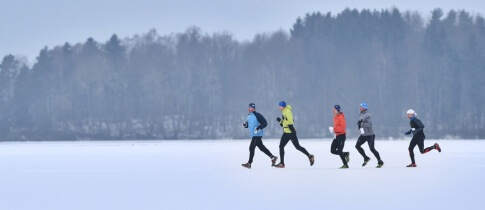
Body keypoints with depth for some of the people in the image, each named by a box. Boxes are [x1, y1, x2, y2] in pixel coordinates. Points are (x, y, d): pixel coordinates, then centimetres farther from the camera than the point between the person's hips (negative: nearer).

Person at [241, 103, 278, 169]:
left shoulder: (257, 115, -13)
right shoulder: (249, 116, 13)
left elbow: (265, 123, -13)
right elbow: (248, 123, 25)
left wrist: (259, 127, -25)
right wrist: (245, 125, 3)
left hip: (257, 134, -9)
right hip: (253, 135, 9)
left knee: (251, 147, -9)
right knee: (262, 147, 13)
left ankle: (249, 163, -4)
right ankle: (273, 157, 23)